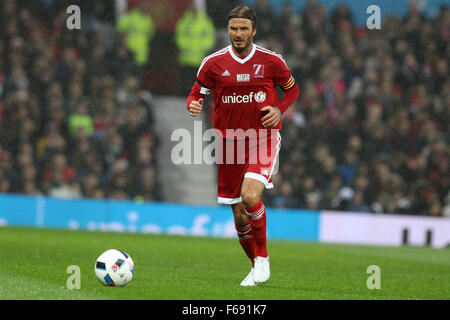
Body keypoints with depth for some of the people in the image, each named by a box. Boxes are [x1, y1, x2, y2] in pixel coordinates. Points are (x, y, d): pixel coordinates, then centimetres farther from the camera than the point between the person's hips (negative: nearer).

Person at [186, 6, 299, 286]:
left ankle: (263, 257, -5)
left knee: (250, 196, -26)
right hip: (230, 141, 3)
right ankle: (257, 267, 26)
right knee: (239, 215, 4)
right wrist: (194, 105, -14)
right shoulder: (214, 63, 1)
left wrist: (279, 109, -6)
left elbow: (292, 89, 13)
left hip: (263, 139, -2)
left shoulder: (271, 61, -1)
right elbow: (197, 93, 10)